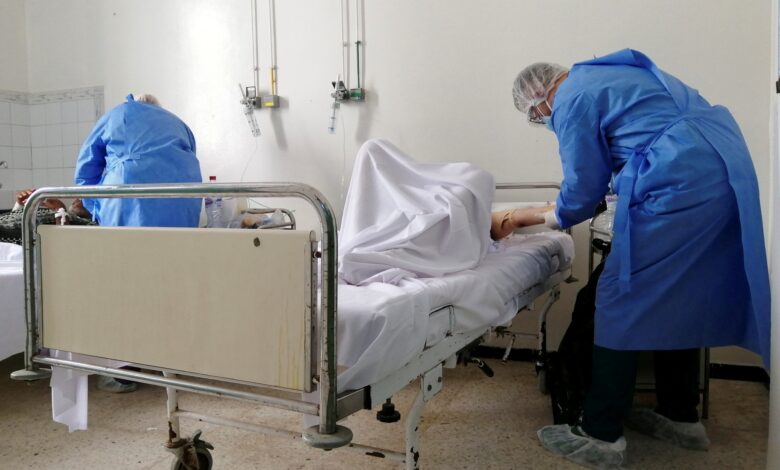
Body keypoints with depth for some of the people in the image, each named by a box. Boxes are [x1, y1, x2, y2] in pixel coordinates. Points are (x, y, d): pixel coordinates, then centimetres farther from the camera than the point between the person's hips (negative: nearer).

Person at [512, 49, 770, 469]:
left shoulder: (572, 100, -3)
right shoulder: (604, 74, 25)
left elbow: (584, 188, -2)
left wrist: (554, 219, 17)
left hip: (679, 185, -10)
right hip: (725, 170, 10)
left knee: (621, 301, -3)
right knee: (679, 296, 18)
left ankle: (601, 436, 4)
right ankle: (681, 416, 30)